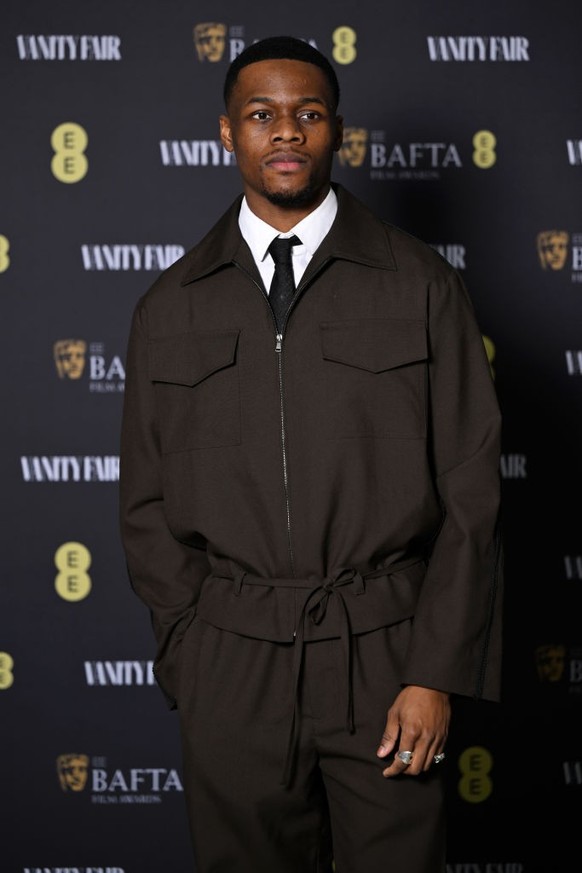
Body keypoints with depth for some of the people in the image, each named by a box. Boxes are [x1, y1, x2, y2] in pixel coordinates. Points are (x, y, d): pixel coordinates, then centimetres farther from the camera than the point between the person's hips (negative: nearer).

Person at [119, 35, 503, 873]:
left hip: (386, 655, -1)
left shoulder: (423, 285, 1)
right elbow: (147, 501, 10)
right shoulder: (171, 307, 8)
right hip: (230, 662, 2)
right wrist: (189, 656, 2)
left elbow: (470, 491, -2)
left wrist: (438, 675, -7)